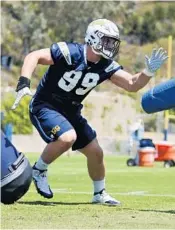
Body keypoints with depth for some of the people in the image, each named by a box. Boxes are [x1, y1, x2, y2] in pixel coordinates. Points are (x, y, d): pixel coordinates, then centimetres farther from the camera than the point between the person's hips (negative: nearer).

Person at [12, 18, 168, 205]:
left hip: (70, 111, 7)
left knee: (95, 152, 10)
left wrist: (149, 71, -23)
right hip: (45, 106, -7)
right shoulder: (69, 53, -24)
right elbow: (34, 56, -27)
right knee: (67, 138, -33)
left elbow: (132, 84, -5)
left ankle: (100, 194, 33)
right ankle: (39, 169, -8)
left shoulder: (106, 66, -4)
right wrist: (24, 83, -39)